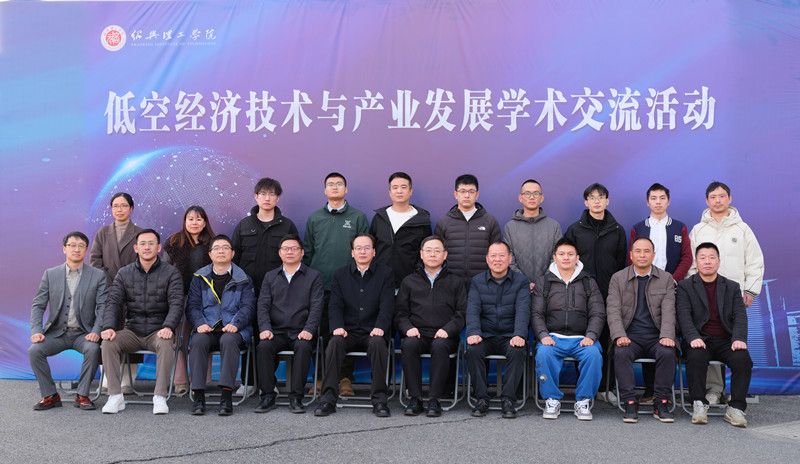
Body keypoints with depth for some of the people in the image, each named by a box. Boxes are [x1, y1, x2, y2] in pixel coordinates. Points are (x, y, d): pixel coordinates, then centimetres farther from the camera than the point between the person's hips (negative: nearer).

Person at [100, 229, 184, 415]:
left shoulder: (171, 273, 2)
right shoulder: (124, 274, 10)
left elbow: (176, 304, -8)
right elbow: (113, 302, 2)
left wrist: (168, 327, -27)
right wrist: (109, 327, -18)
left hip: (158, 331, -2)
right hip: (131, 331, 3)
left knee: (166, 344, -35)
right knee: (108, 343, -25)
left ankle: (160, 397, -27)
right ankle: (115, 397, -19)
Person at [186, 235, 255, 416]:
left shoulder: (243, 279, 12)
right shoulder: (200, 278, 17)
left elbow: (248, 307, 2)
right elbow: (192, 306, 7)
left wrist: (235, 324, -17)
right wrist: (200, 324, -13)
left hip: (233, 329, -1)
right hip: (206, 329, 2)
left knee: (228, 340, -35)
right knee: (198, 341, -32)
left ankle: (227, 396, -37)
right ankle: (198, 395, -29)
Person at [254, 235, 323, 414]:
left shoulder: (313, 276, 9)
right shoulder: (270, 277, 17)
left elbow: (316, 307, -1)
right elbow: (263, 305, 7)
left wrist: (308, 330, -16)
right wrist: (265, 328, -11)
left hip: (301, 332, -2)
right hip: (276, 332, 2)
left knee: (304, 347, -33)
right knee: (264, 346, -29)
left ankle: (296, 397, -24)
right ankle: (268, 396, -18)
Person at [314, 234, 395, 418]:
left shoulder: (385, 274, 8)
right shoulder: (340, 274, 13)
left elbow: (387, 306, -2)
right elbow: (335, 305, 5)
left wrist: (379, 327, -19)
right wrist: (337, 326, -14)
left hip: (372, 333, -1)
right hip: (348, 332, 2)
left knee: (378, 343, -34)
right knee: (334, 343, -30)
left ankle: (379, 399, -26)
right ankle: (329, 397, -27)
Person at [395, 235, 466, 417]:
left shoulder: (455, 282, 17)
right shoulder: (409, 281, 20)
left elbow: (462, 313, 6)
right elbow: (400, 312, 14)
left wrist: (447, 329, -11)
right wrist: (408, 327, -6)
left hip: (443, 336, -1)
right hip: (417, 334, 1)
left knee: (439, 346, -35)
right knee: (408, 344, -32)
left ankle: (434, 399, -30)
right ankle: (415, 398, -27)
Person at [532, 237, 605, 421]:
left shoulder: (589, 283, 17)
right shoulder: (543, 282, 15)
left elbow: (598, 314, 9)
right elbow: (537, 314, 7)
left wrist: (590, 336, -9)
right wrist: (543, 335, -11)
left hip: (581, 338, 0)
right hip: (553, 336, 0)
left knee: (594, 354, -32)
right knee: (543, 354, -33)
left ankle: (583, 400, -14)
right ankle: (552, 400, -15)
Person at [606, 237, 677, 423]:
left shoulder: (666, 279, 11)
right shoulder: (618, 278, 9)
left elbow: (668, 311, 1)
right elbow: (613, 310, 0)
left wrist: (666, 336, -17)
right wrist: (619, 336, -17)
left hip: (656, 337, 1)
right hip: (630, 336, 0)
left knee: (667, 353, -30)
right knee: (621, 353, -31)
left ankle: (661, 403, -18)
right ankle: (630, 403, -25)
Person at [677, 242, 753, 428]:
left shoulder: (732, 287, 17)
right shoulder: (685, 286, 10)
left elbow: (740, 316, 5)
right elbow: (684, 315, -4)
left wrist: (739, 339, -15)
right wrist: (693, 337, -23)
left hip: (726, 340, 2)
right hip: (699, 340, -2)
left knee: (743, 360, -27)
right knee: (696, 358, -34)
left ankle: (735, 408, -16)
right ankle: (699, 405, -20)